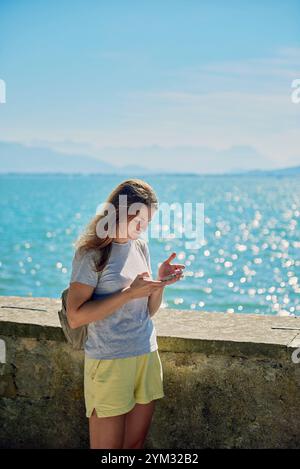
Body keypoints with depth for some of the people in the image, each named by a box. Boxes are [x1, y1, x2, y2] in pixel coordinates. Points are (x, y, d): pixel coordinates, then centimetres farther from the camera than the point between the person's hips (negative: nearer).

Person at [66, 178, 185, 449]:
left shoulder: (141, 246, 8)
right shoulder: (92, 252, -11)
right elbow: (75, 317, -19)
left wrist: (160, 282, -7)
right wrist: (129, 292, -22)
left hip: (147, 355, 6)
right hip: (109, 362, -6)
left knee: (136, 443, 13)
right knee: (108, 447, 2)